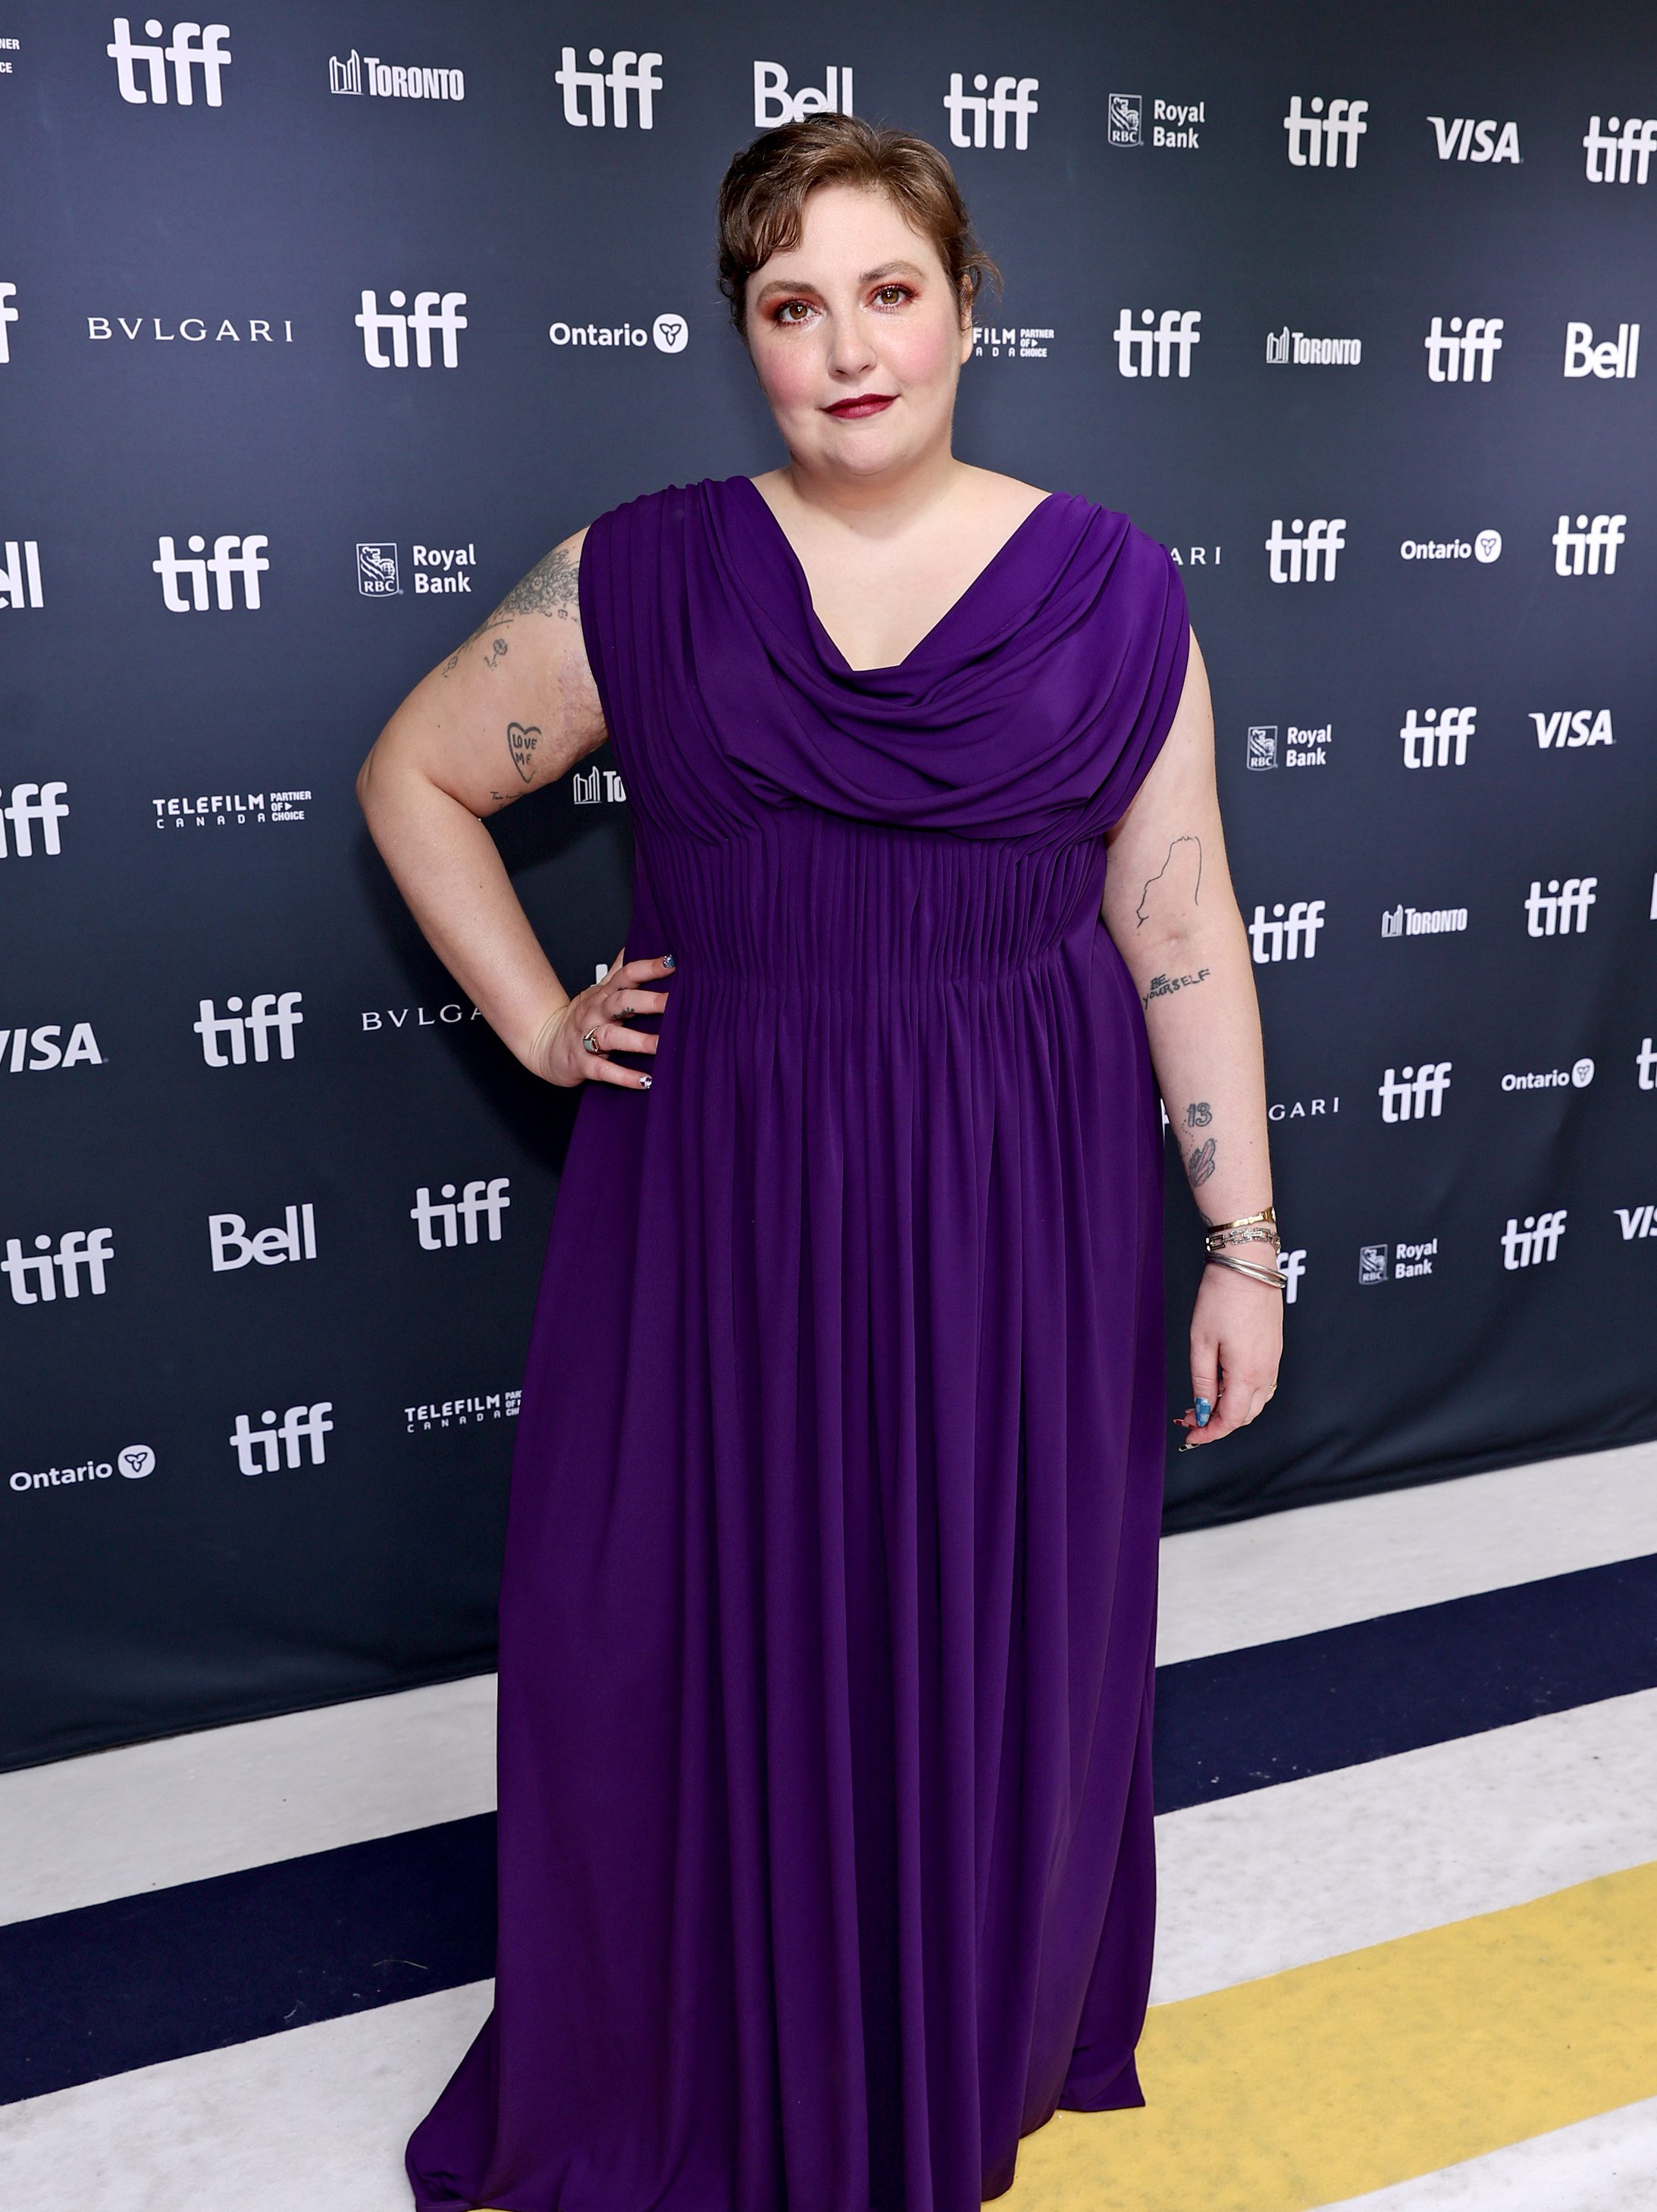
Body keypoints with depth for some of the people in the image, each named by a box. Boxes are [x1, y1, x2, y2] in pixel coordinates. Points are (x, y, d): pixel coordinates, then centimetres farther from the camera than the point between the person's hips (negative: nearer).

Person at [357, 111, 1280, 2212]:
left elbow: (1182, 931, 1)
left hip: (1017, 1209, 1)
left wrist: (1242, 1246, 1)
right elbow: (414, 775, 11)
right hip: (719, 1198, 0)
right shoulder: (642, 578, -1)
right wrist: (537, 1020, 2)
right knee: (690, 1648, 10)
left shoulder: (1107, 587, 0)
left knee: (988, 1654, 13)